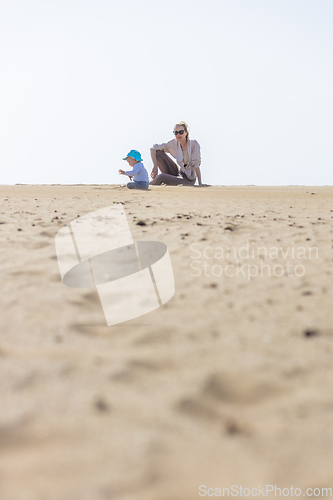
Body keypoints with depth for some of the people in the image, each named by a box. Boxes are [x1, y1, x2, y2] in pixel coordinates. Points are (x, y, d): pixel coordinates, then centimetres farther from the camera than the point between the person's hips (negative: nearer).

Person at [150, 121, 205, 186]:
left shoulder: (194, 144, -18)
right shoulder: (173, 143, -8)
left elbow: (196, 164, -18)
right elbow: (153, 148, -3)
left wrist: (200, 183, -20)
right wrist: (155, 167, -12)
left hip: (188, 180, -5)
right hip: (178, 172, 5)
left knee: (160, 177, -26)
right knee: (158, 152, -6)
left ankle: (150, 184, 9)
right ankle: (168, 178, -1)